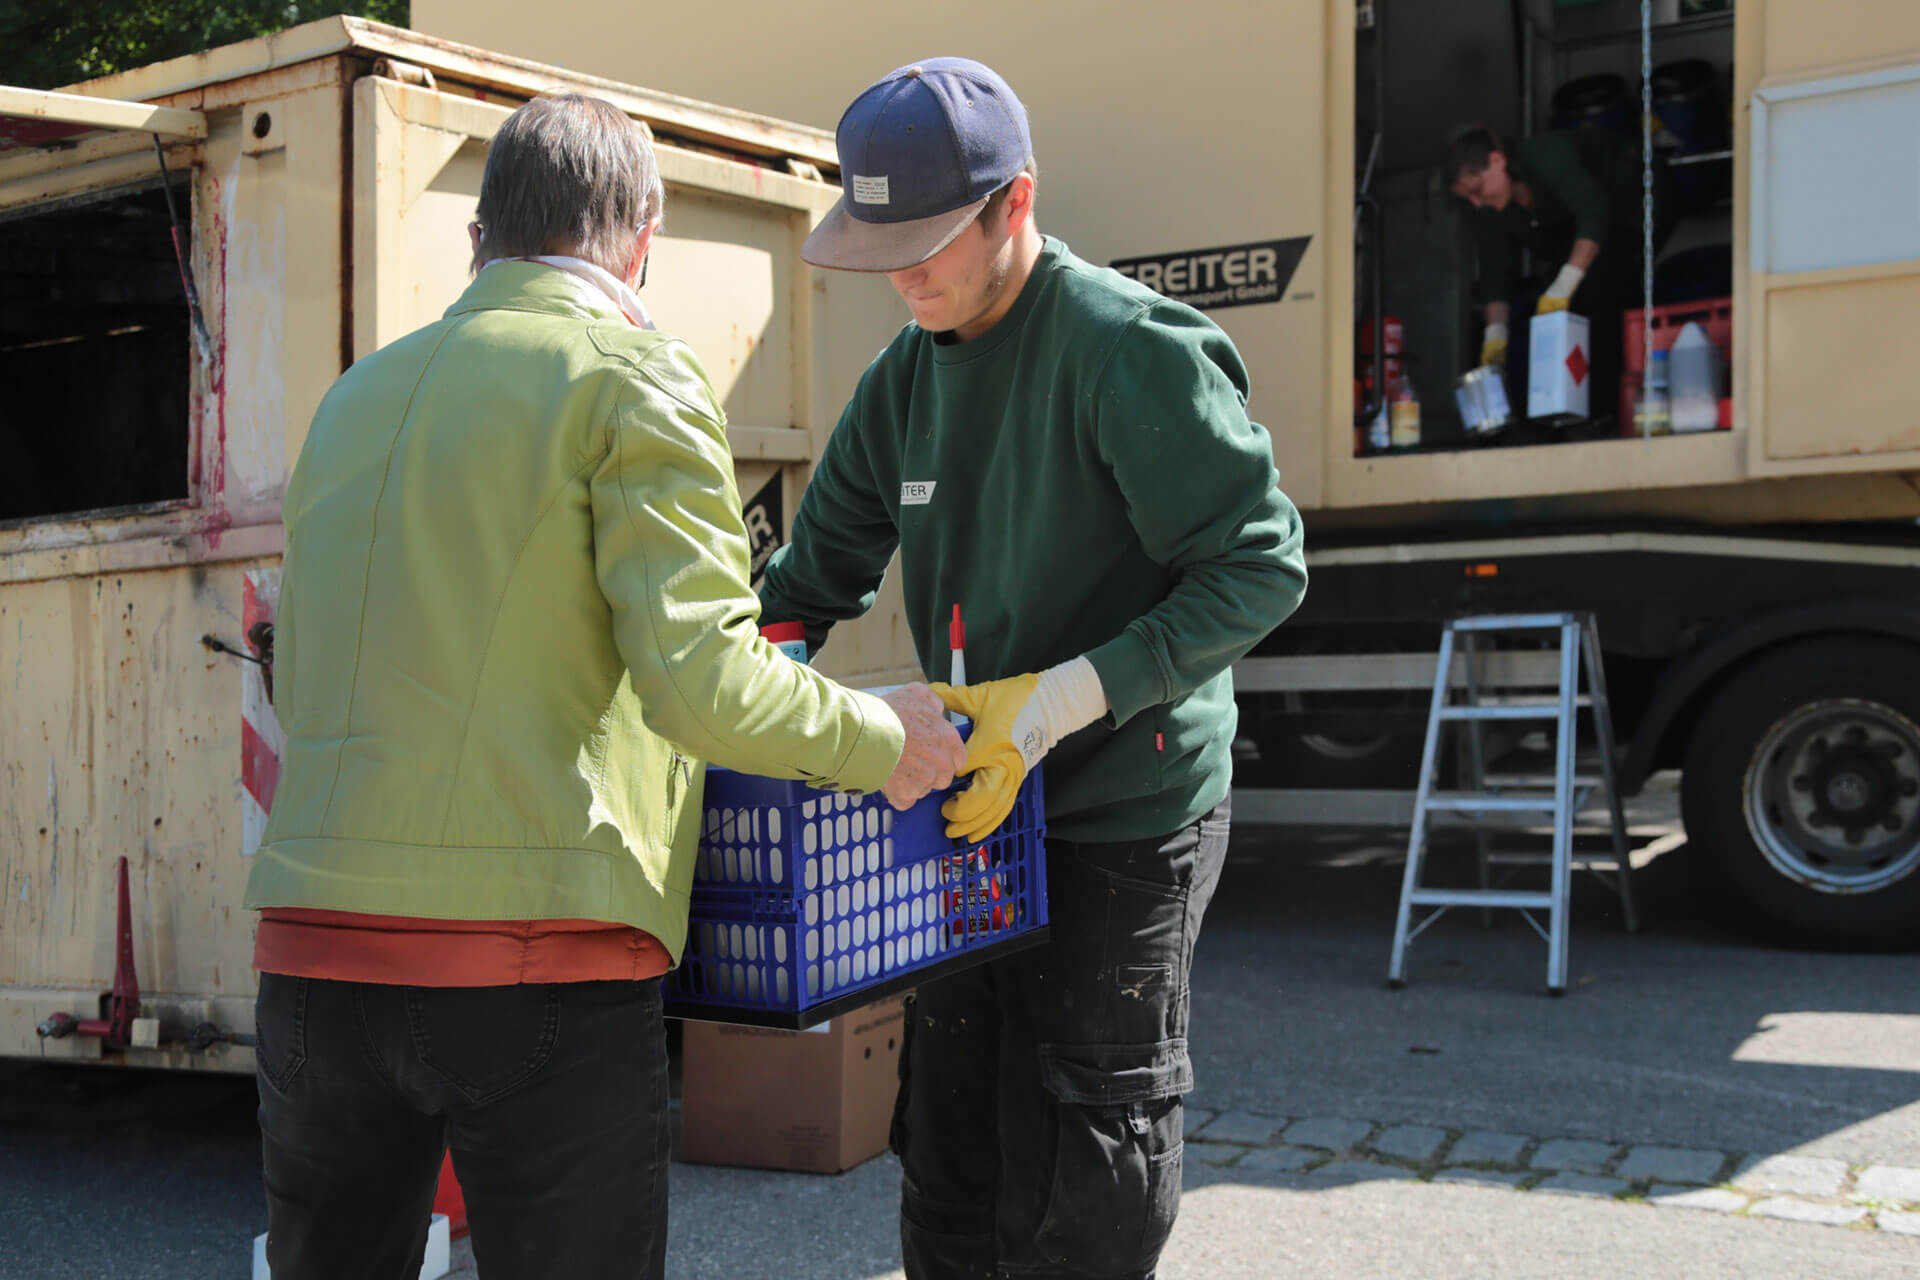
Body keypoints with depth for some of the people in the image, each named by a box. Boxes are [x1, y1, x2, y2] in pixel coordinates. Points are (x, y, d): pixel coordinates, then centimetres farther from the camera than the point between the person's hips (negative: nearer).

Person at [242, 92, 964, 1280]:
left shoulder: (357, 394, 17)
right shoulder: (634, 381, -3)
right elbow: (701, 681, -15)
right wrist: (881, 739, 1)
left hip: (312, 952, 6)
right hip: (537, 960, -6)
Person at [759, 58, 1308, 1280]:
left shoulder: (1133, 347, -15)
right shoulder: (909, 374, 9)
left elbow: (1260, 566, -20)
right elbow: (819, 575, 15)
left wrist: (1058, 700, -27)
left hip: (1124, 821, -7)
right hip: (972, 814, 8)